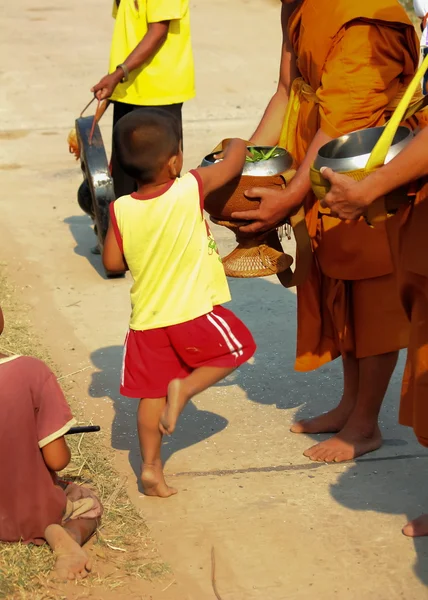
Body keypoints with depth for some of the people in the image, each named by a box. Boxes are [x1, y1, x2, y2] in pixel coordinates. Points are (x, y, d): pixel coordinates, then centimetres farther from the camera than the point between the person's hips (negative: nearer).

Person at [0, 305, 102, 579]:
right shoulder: (32, 372, -25)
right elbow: (57, 460, -20)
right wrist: (64, 449, 5)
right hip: (32, 514, -5)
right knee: (89, 503, 29)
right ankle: (67, 535, -3)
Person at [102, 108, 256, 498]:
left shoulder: (121, 210, -7)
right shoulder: (191, 189, -14)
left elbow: (113, 263, 0)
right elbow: (233, 164, 0)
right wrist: (238, 145, 21)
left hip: (147, 319, 4)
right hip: (194, 313, -4)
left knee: (152, 394, 14)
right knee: (236, 348, 20)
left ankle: (151, 467, 17)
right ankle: (185, 388, 0)